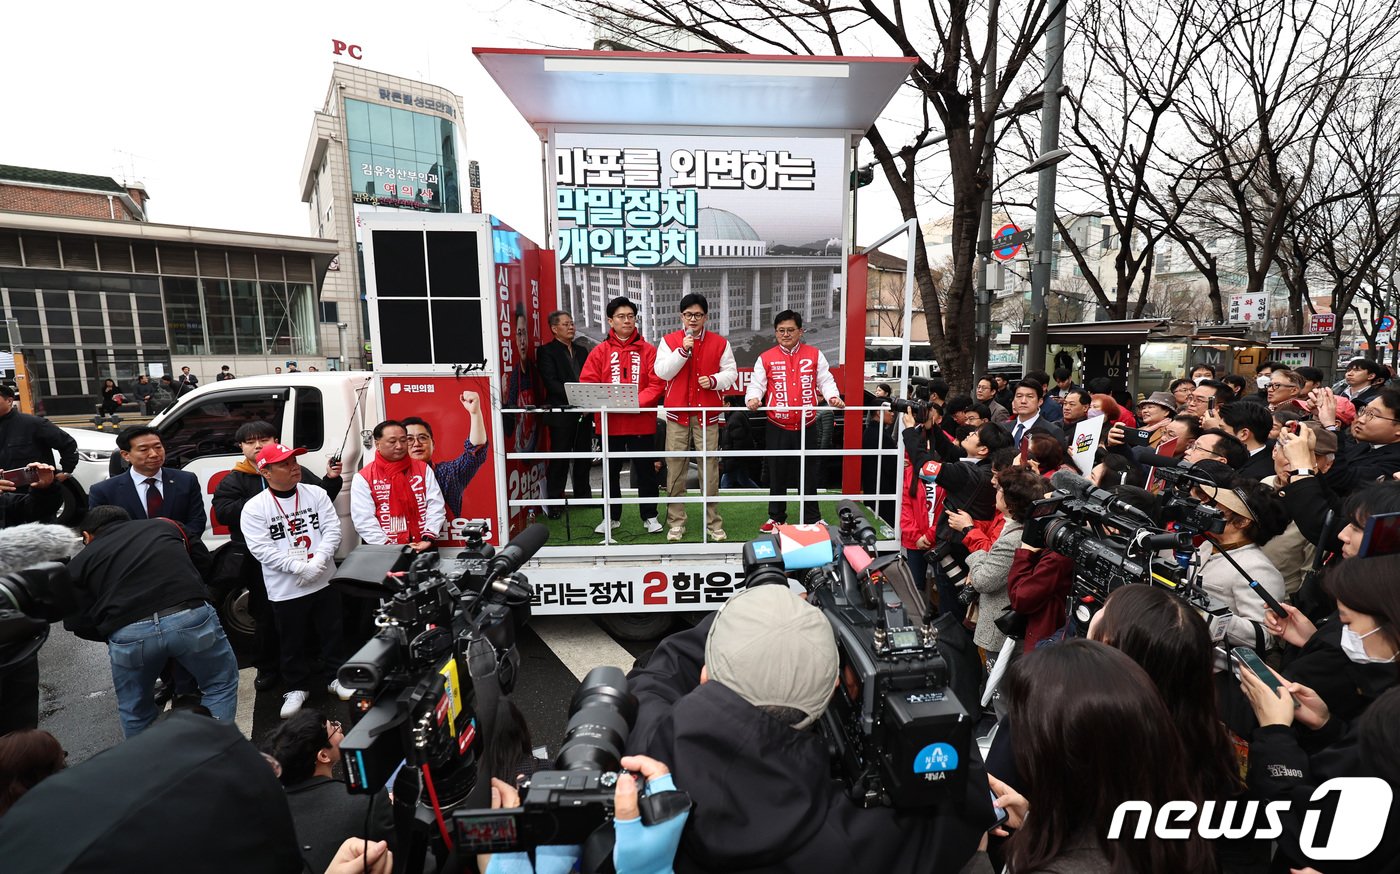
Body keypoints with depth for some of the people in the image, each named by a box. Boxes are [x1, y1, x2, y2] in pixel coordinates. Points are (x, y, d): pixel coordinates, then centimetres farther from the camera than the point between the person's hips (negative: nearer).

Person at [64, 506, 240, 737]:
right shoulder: (164, 525, 26)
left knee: (135, 711, 27)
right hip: (191, 617, 0)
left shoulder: (80, 561, 21)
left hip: (129, 633, 0)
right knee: (221, 684, 23)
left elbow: (79, 624, 17)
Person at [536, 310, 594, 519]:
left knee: (584, 457, 11)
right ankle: (554, 502, 4)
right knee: (560, 459, -3)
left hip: (584, 412, 6)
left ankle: (583, 495, 23)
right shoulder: (546, 351, -1)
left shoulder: (582, 350, 18)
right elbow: (551, 382, -11)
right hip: (560, 413, -5)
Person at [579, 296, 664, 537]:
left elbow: (656, 384, -5)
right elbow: (587, 383, -2)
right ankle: (611, 517, 25)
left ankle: (649, 516, 21)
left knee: (645, 469, 8)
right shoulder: (600, 351, 4)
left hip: (641, 421, -1)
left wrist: (637, 401, -19)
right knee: (611, 471, 12)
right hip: (609, 422, 1)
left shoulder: (648, 350, 2)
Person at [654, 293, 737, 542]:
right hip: (677, 413, 0)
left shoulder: (720, 343, 8)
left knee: (710, 467, 0)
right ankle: (676, 522, 12)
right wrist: (683, 349, -13)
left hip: (708, 413, 0)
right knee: (675, 468, 3)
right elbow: (662, 372, -4)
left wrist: (714, 380, -13)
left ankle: (714, 522, 10)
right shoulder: (669, 341, 7)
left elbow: (731, 373, 7)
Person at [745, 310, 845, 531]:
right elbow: (757, 384, -3)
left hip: (806, 426, 0)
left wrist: (833, 397, -16)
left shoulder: (815, 355, 6)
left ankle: (812, 519, 20)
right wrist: (753, 398, -24)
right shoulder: (766, 359, 3)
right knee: (777, 475, 9)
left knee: (808, 473, 9)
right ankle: (776, 518, 22)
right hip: (777, 427, 0)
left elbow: (825, 381, 3)